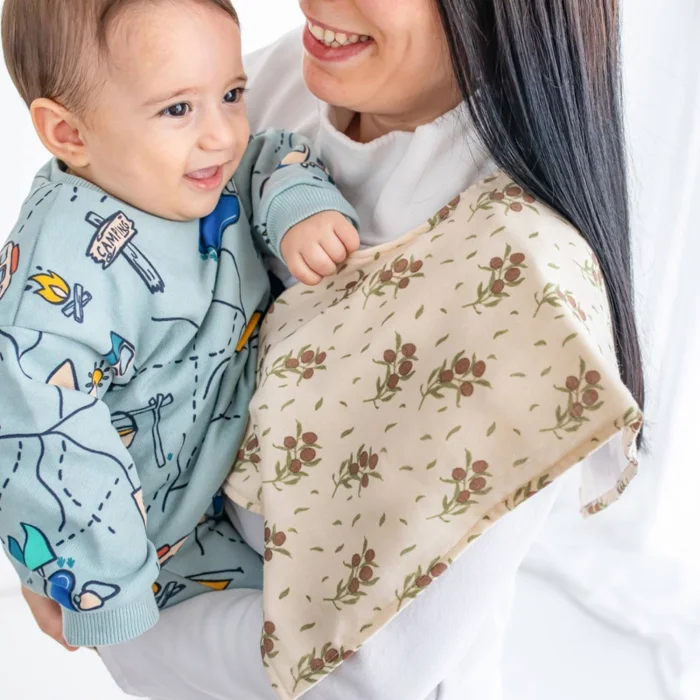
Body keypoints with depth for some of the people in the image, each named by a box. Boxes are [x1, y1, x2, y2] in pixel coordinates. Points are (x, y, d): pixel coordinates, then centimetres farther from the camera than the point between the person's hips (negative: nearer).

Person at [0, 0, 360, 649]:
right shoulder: (67, 272, -37)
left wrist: (302, 207, -25)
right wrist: (96, 591, -30)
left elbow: (275, 157, 1)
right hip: (151, 519, -7)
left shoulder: (193, 175, -12)